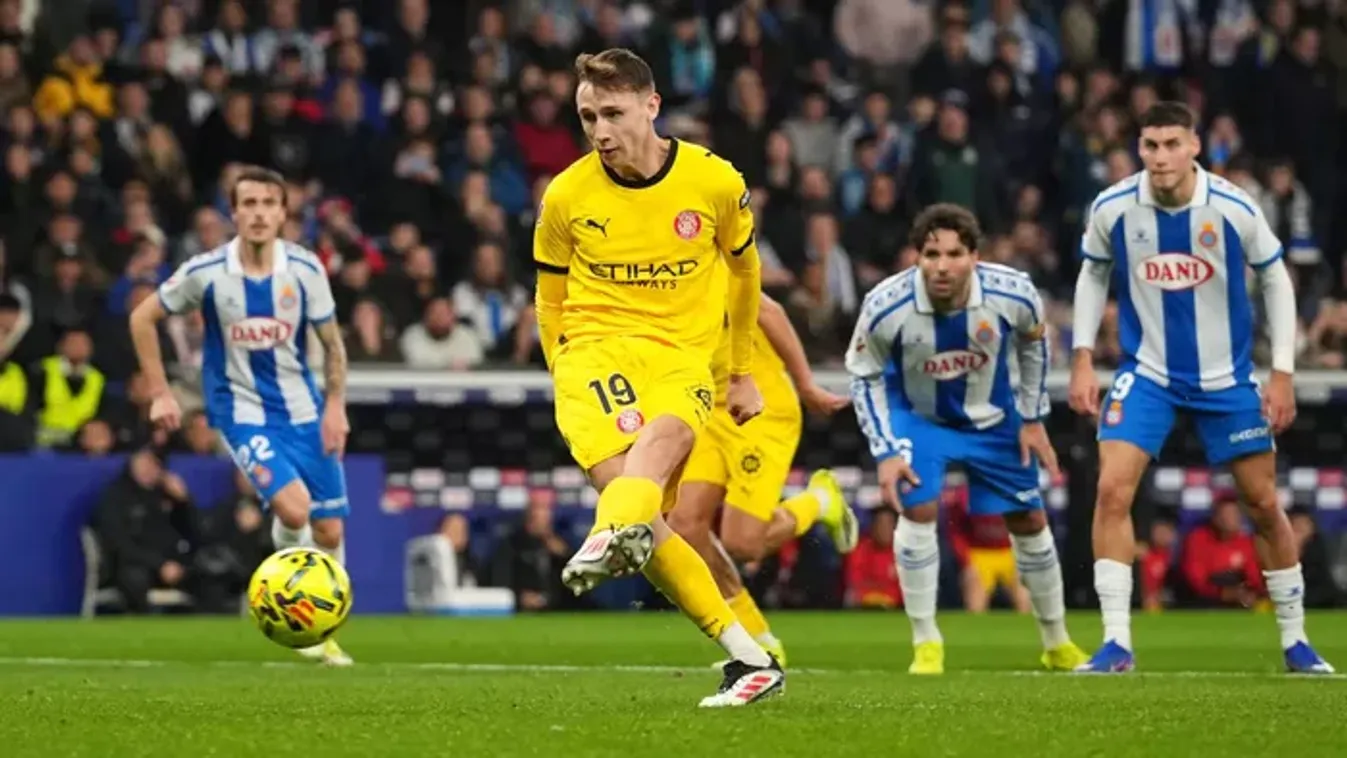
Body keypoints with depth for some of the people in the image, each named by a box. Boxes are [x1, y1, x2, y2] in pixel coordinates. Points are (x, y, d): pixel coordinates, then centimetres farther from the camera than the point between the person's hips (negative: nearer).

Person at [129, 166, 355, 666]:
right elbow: (142, 319, 1)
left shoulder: (304, 269, -7)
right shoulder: (206, 273, -12)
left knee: (329, 530, 4)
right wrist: (160, 394, -2)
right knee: (293, 508, -25)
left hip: (303, 411, 3)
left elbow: (331, 343, 6)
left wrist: (335, 406, -4)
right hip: (242, 411, -3)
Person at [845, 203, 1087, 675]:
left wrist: (1032, 419, 0)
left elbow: (1032, 343, -3)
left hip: (992, 416, 2)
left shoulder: (1013, 294, -28)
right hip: (916, 415, -2)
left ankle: (1057, 643, 29)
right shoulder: (885, 307, -31)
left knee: (1029, 520, 8)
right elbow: (863, 375, -12)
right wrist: (886, 451, -17)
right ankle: (926, 644, -7)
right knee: (917, 510, -22)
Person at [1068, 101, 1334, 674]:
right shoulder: (1112, 209, -12)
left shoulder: (1234, 209, -15)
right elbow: (1093, 276, 7)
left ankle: (1295, 641, 23)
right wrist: (1082, 360, 0)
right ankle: (1117, 643, -10)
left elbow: (1276, 280, -1)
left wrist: (1282, 374, -3)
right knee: (1112, 490, -17)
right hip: (1146, 374, 0)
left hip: (1226, 379, 0)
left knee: (1264, 503, 5)